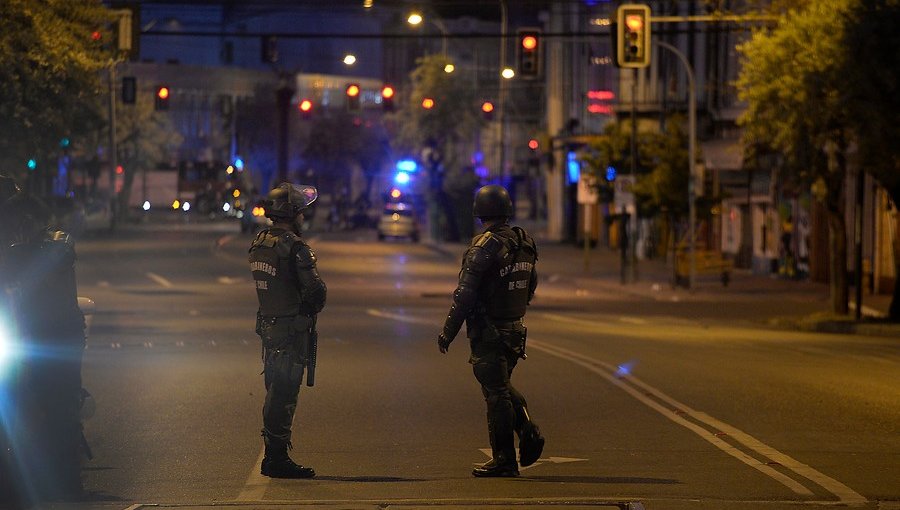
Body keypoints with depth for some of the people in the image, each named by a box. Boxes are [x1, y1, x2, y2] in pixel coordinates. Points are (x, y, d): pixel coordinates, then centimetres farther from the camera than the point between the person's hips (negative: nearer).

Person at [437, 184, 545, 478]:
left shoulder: (485, 246, -16)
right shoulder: (524, 244, 7)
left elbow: (465, 294, -17)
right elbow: (530, 287, 17)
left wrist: (448, 332, -11)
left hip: (488, 334, -7)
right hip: (515, 330, 7)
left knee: (496, 394, -3)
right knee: (503, 388, 22)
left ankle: (504, 461, 0)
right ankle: (528, 432, 3)